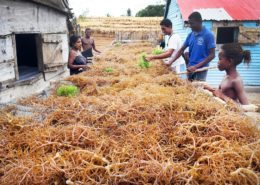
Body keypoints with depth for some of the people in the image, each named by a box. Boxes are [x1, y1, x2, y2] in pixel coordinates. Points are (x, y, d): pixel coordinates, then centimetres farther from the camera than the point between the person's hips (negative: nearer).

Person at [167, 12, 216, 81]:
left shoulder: (208, 35, -11)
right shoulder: (191, 35, 7)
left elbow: (212, 55, -13)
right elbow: (182, 50, 10)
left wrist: (196, 66, -20)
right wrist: (171, 62, -3)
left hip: (201, 70, -6)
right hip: (190, 69, 6)